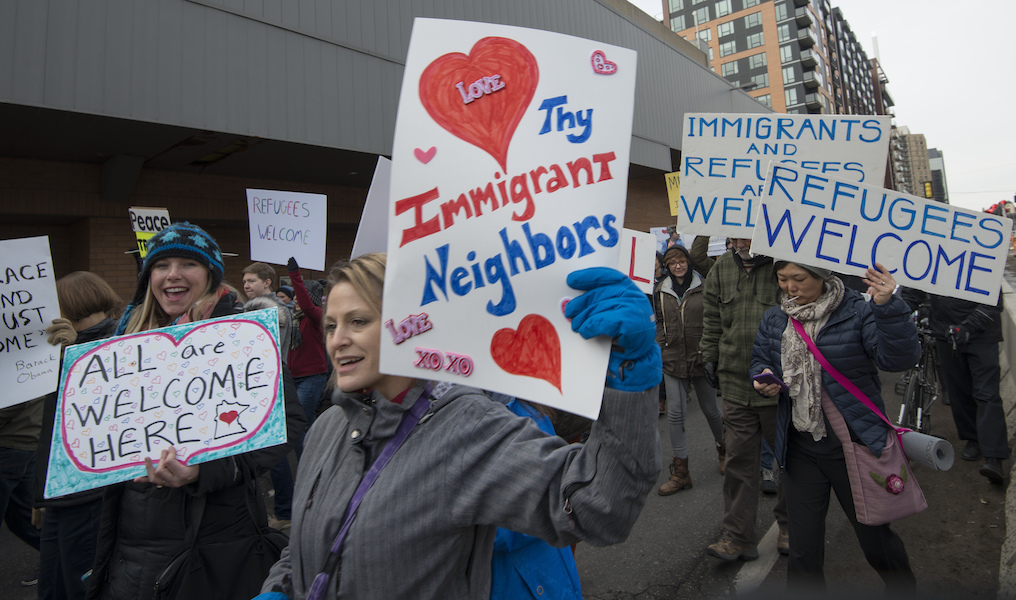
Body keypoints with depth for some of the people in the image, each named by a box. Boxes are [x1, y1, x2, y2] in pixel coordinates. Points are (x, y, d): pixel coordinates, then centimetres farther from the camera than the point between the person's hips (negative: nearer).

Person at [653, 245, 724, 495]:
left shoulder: (704, 287, -3)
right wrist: (659, 352, 6)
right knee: (675, 413, -1)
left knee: (710, 409, 12)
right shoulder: (661, 290, 5)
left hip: (702, 358, -2)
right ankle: (680, 471, 8)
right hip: (673, 360, 2)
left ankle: (723, 449, 43)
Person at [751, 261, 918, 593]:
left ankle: (904, 587, 46)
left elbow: (898, 359, -20)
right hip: (799, 446, 4)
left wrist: (887, 308, -32)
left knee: (874, 536, 16)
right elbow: (760, 360, 15)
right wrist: (764, 378, -7)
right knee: (803, 551, 12)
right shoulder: (774, 319, 3)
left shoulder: (858, 311, -11)